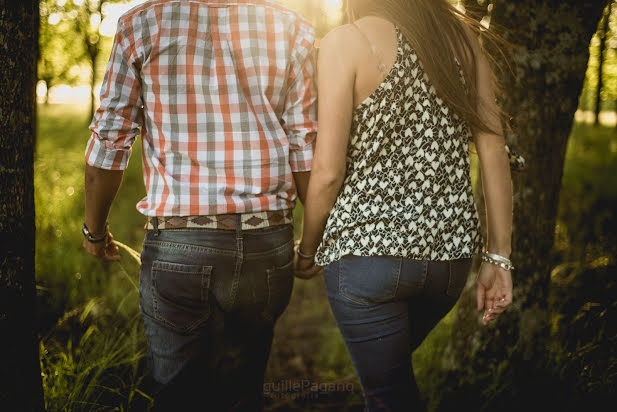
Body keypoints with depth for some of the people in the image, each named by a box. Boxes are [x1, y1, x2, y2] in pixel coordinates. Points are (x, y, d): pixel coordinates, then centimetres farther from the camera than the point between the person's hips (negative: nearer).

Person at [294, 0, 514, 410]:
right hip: (453, 252, 6)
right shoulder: (464, 39, 7)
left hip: (369, 249, -5)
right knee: (392, 364, 29)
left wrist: (307, 250, 5)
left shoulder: (346, 42, -7)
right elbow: (495, 153, 3)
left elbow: (328, 172, -10)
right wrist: (499, 256, 8)